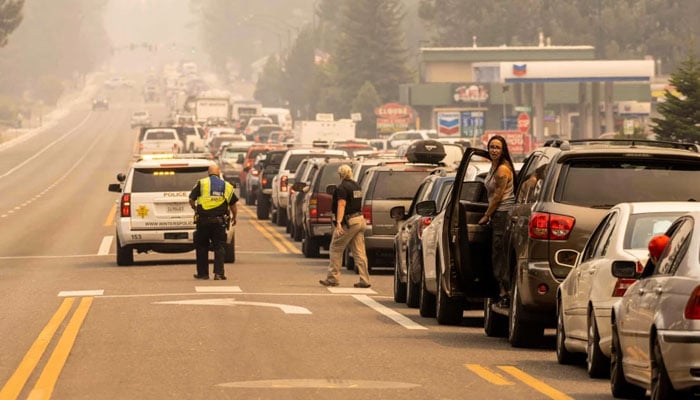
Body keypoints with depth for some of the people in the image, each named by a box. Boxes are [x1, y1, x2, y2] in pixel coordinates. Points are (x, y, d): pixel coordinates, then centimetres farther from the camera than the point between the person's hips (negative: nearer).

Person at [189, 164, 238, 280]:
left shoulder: (201, 183, 1)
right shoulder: (227, 186, 8)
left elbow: (191, 200, -1)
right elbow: (233, 205, 12)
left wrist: (195, 209, 20)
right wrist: (234, 217, 29)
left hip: (203, 220, -1)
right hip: (219, 221, 1)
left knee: (202, 247, 11)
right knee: (219, 247, 4)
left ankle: (203, 273, 15)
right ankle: (219, 273, -6)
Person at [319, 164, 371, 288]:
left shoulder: (342, 188, -12)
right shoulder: (357, 186, 14)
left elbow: (341, 205, -22)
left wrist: (338, 222, -29)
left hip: (349, 221, -8)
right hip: (360, 220, 8)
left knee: (335, 249, 3)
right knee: (359, 252, 6)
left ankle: (333, 278, 5)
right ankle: (364, 280, 1)